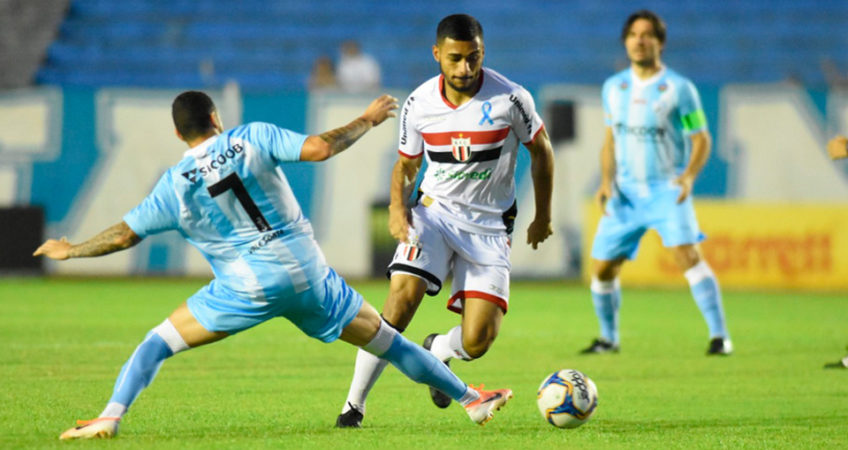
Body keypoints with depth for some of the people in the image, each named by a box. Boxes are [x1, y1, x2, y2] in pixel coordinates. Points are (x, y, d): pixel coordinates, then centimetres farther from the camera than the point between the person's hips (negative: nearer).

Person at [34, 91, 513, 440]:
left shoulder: (175, 186, 1)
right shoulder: (252, 138, 0)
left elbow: (124, 235, 3)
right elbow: (318, 148, -8)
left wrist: (70, 250, 19)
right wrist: (367, 121, 6)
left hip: (247, 289, -1)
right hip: (308, 275, 1)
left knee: (159, 342, 11)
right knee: (384, 338, 16)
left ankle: (111, 417, -7)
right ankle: (470, 398, 23)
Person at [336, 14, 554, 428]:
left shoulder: (510, 99, -12)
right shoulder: (418, 105, -4)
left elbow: (541, 150, 5)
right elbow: (406, 165, 11)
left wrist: (543, 217, 10)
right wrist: (397, 207, -8)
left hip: (489, 226, -1)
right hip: (435, 211, 1)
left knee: (477, 341, -11)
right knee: (402, 296, -24)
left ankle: (436, 351, 29)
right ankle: (353, 405, -13)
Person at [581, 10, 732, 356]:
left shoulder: (678, 88, -6)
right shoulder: (613, 87, 8)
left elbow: (701, 139, -4)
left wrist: (689, 176, -21)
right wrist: (606, 181, 2)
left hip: (668, 190, -5)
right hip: (626, 192, 5)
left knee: (687, 255, -24)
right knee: (602, 269, 4)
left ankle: (720, 337, -22)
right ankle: (608, 338, 27)